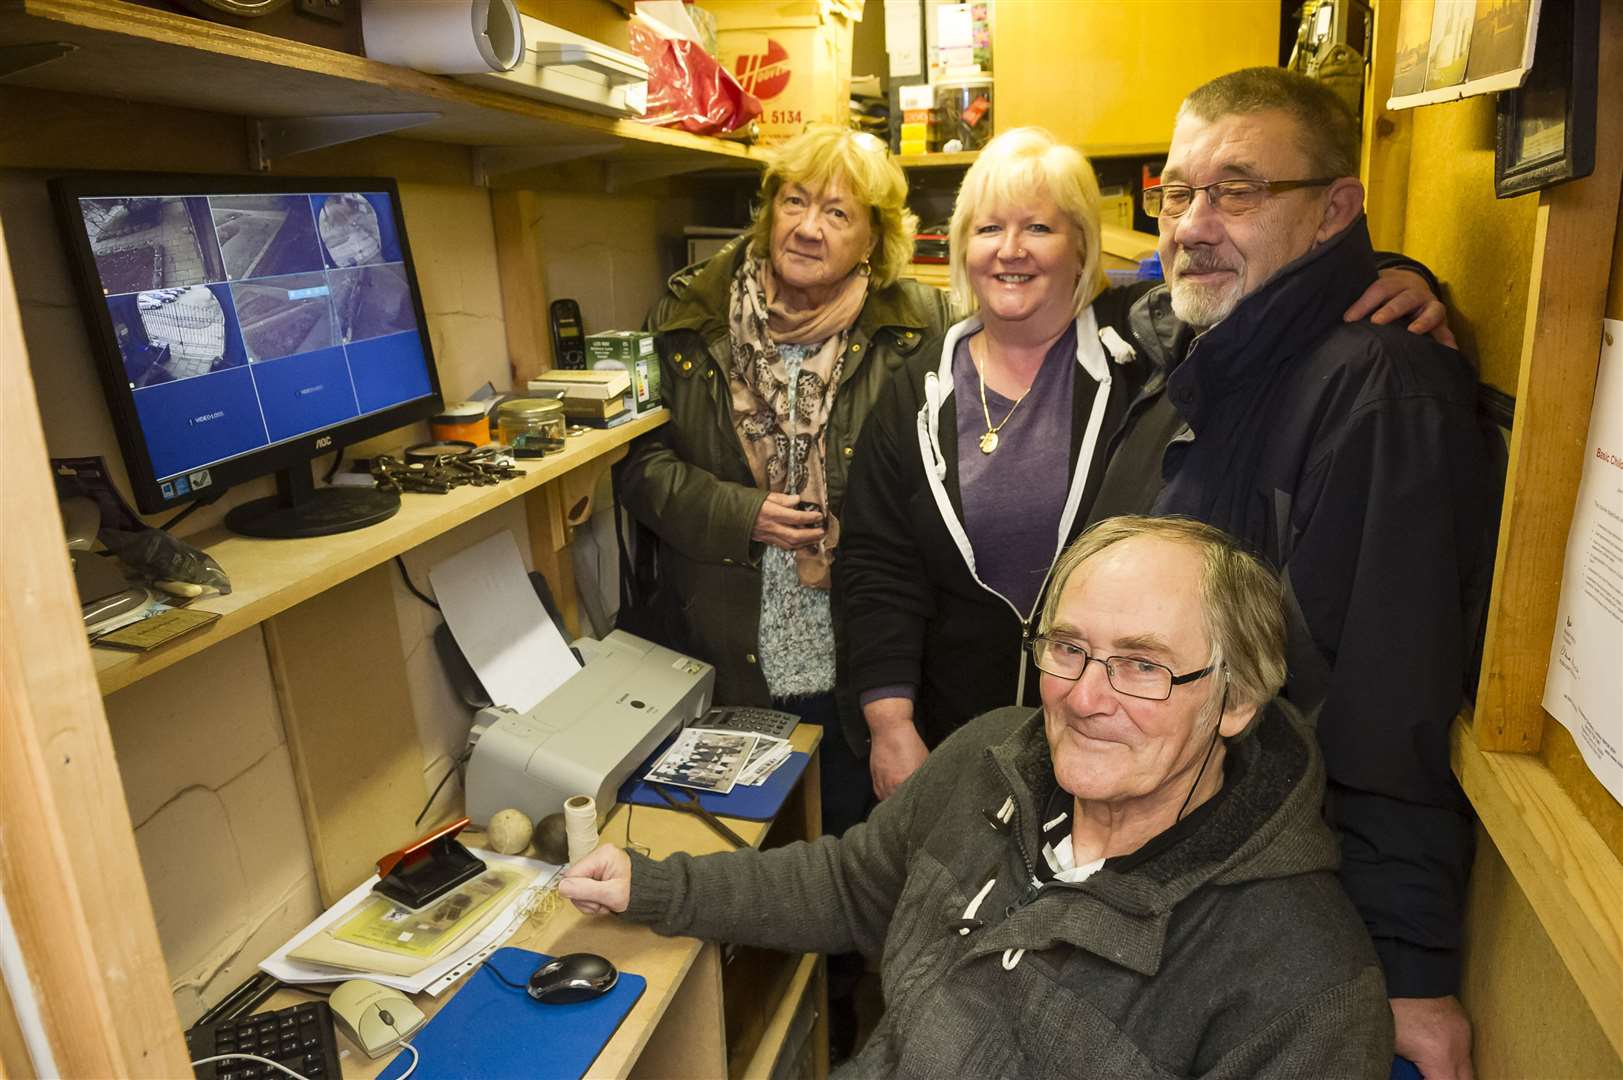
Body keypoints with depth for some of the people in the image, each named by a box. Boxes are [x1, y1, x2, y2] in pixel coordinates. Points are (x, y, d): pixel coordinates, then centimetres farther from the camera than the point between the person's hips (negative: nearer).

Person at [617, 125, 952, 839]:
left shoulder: (918, 326, -4)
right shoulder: (688, 317, 0)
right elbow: (641, 463, 2)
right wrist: (741, 513, -12)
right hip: (728, 654, 1)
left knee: (859, 836, 18)